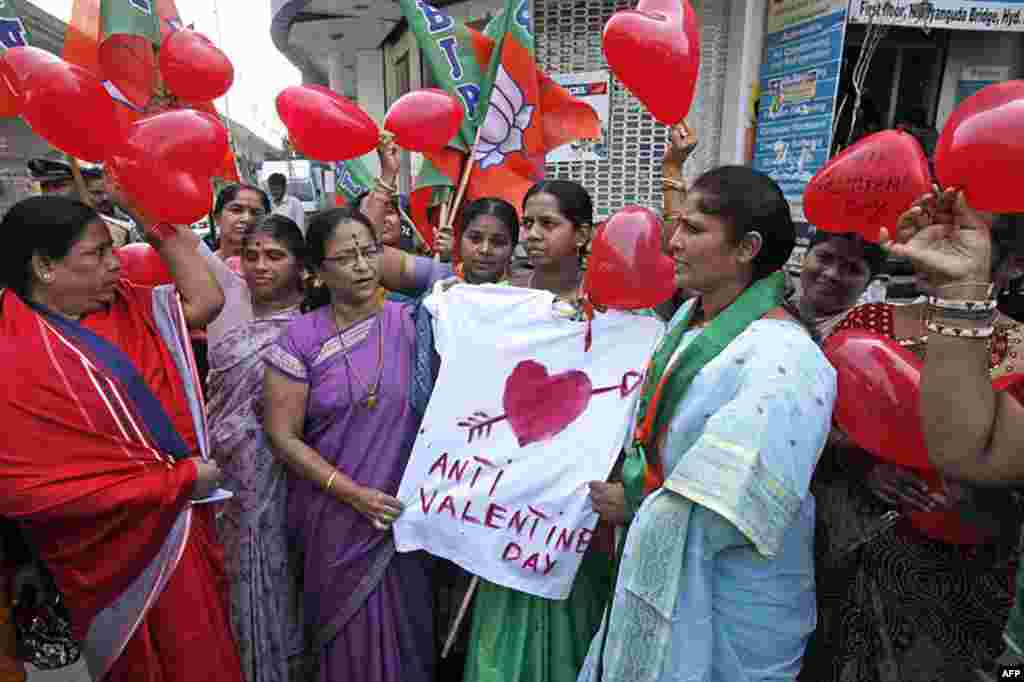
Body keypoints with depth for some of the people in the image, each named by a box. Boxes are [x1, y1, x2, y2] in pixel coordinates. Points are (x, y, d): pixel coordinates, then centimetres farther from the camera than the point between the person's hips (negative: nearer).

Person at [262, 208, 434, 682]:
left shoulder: (408, 322, -5)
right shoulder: (300, 339, -8)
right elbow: (282, 436, -7)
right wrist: (350, 492, -13)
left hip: (403, 508, 1)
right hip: (335, 514, -1)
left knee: (406, 625, 15)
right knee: (349, 631, 15)